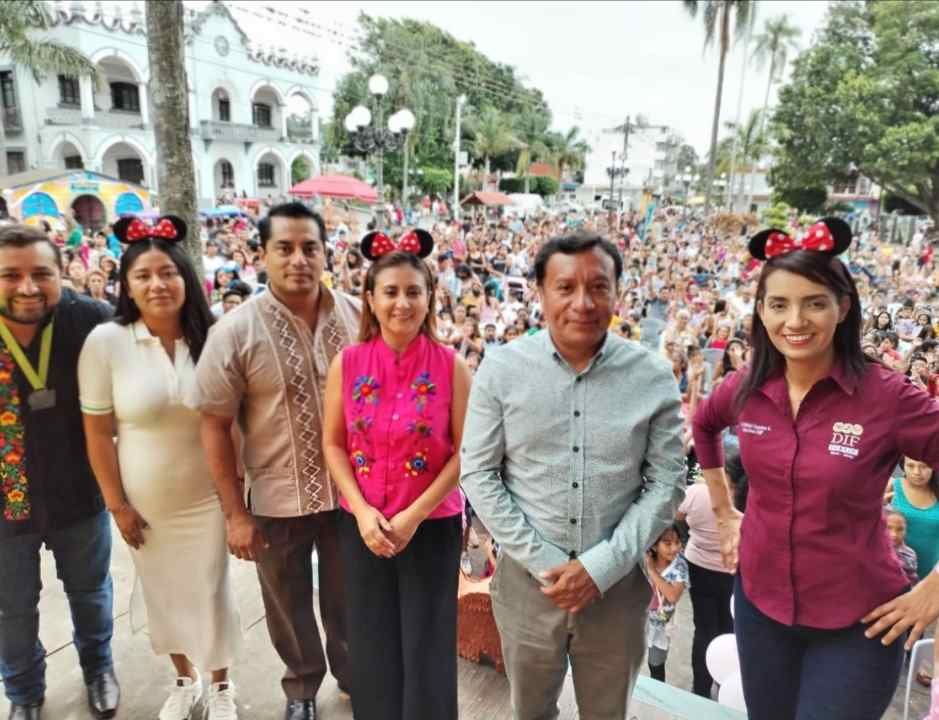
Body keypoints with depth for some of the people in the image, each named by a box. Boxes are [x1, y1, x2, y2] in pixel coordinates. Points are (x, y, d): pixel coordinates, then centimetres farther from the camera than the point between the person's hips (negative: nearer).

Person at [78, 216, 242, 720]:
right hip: (144, 503, 1)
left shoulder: (211, 337, -9)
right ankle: (184, 679, 45)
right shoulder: (105, 342, -12)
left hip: (207, 496, 0)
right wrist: (117, 505, -4)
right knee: (162, 594, 18)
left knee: (210, 592, 12)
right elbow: (98, 433, -6)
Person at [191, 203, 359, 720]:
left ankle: (351, 672, 51)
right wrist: (235, 513, -9)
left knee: (348, 596, 22)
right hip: (276, 500, -1)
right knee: (288, 604, 21)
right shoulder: (234, 331, -14)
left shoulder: (357, 315, -7)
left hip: (350, 490, 2)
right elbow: (215, 426, -10)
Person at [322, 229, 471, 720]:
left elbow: (465, 451, -8)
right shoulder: (347, 363, -4)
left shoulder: (451, 366, -10)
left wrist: (414, 515, -13)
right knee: (371, 646, 16)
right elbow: (333, 444, 1)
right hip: (362, 525, 2)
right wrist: (362, 511, -10)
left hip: (434, 524, -2)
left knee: (427, 648, 10)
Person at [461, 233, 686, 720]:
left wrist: (601, 567, -13)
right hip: (527, 581, 0)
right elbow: (478, 474, -6)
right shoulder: (502, 368, -9)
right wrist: (542, 561, -12)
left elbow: (666, 484, -5)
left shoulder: (653, 376, -7)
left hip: (618, 585, 0)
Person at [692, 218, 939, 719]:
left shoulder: (888, 396, -20)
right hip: (759, 602, 4)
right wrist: (724, 512, 11)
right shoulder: (747, 389, -7)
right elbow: (704, 426, 14)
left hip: (855, 621, -4)